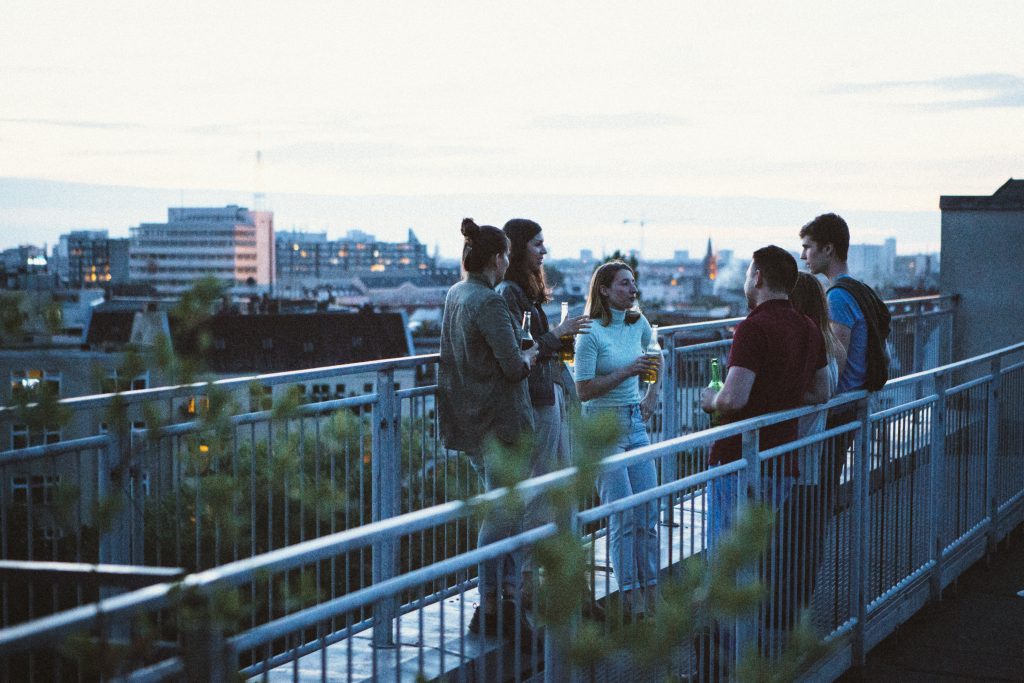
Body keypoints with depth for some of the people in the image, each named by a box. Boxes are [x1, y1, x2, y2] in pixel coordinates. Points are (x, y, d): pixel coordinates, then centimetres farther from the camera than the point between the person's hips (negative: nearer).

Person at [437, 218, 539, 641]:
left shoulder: (454, 295, 11)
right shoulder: (489, 302, -18)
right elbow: (514, 366, -21)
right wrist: (531, 354, 1)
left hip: (472, 423, 10)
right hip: (501, 420, -10)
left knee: (503, 513, 17)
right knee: (501, 515, -2)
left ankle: (506, 598, 22)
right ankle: (490, 610, 4)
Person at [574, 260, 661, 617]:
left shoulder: (639, 323, 6)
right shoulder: (591, 333, -13)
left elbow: (655, 358, 28)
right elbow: (583, 391, -15)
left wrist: (652, 395, 16)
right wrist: (627, 371, -20)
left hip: (635, 424, 6)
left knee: (649, 512, 5)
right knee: (623, 517, -6)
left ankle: (651, 591, 14)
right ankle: (631, 597, 2)